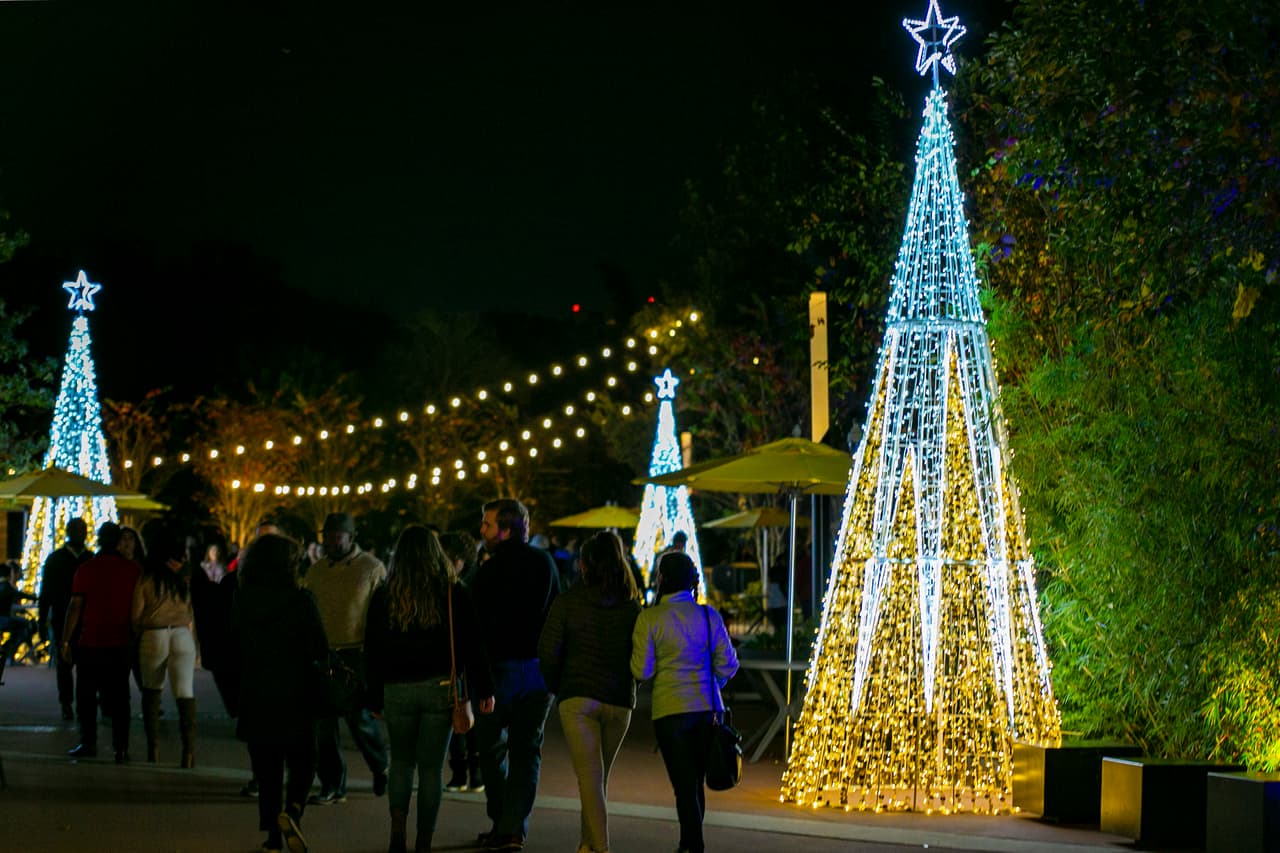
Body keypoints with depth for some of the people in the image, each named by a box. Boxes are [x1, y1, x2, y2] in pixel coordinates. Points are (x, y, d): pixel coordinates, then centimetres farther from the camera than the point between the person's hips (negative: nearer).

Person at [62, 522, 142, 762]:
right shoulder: (134, 570, 0)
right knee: (119, 697, 6)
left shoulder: (86, 569, -6)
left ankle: (88, 742, 4)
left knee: (87, 696, 8)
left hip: (90, 643, -2)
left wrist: (66, 640, 0)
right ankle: (121, 747, 3)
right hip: (122, 643, 2)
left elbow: (75, 607, -6)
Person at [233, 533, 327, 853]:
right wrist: (320, 669, 12)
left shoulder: (241, 601, -2)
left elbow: (233, 648, 5)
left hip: (255, 697, 2)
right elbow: (320, 650, -10)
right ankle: (291, 811, -17)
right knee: (302, 763, 10)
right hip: (296, 695, -2)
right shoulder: (302, 600, -12)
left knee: (266, 767, 11)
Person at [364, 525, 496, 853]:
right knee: (431, 767, 5)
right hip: (440, 689, -1)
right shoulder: (453, 593, -3)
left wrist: (375, 698, 12)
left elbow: (373, 652, 5)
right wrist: (484, 690, 4)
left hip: (397, 690, 1)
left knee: (401, 763, 15)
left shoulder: (383, 596, 1)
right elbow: (471, 646, -2)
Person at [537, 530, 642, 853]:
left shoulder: (568, 600, -3)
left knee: (590, 777, -4)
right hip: (620, 702, 3)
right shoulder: (632, 605, 4)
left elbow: (548, 650, -6)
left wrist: (556, 687, 9)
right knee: (599, 776, 17)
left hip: (578, 698, -3)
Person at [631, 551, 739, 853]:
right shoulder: (709, 615, 1)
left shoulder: (650, 618, -8)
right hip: (708, 708, 4)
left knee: (684, 785, 0)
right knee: (696, 782, 17)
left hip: (670, 709, -3)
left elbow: (642, 671, -8)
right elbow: (728, 664, 3)